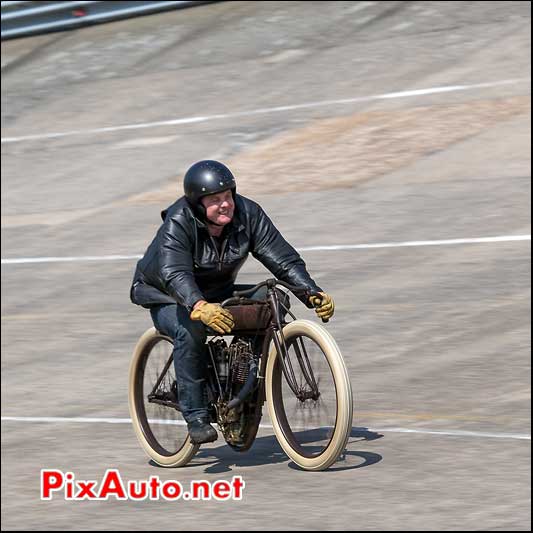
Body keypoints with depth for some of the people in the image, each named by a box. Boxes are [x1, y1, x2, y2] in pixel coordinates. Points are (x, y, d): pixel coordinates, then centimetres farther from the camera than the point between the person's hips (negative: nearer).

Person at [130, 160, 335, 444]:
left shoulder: (247, 214, -16)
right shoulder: (177, 224, -29)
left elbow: (284, 258, -16)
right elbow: (175, 274, -44)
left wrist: (313, 294, -30)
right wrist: (199, 307, -63)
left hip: (218, 292, 5)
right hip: (166, 296, -5)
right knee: (190, 331, -36)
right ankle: (195, 417, -27)